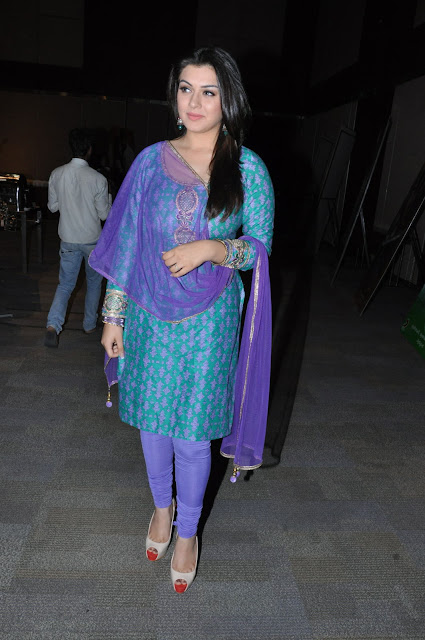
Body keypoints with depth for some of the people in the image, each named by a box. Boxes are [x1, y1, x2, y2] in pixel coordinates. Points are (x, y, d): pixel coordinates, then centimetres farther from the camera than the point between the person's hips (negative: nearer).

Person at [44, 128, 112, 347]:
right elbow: (104, 214, -8)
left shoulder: (57, 174, -5)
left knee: (65, 284, 10)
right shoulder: (98, 179, -16)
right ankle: (89, 324, 27)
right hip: (92, 239, -3)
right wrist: (108, 197, 9)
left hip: (68, 239, 3)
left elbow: (52, 206, 5)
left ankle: (53, 325, -8)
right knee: (94, 281, 18)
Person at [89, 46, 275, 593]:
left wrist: (212, 248, -20)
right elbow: (127, 241, 4)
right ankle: (161, 506, 44)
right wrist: (114, 314, 3)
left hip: (209, 321, -2)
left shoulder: (248, 169, -3)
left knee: (192, 435, 5)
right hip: (149, 314, 3)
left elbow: (261, 246, 0)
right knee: (152, 423, 15)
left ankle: (187, 531, 32)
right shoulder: (152, 160, 3)